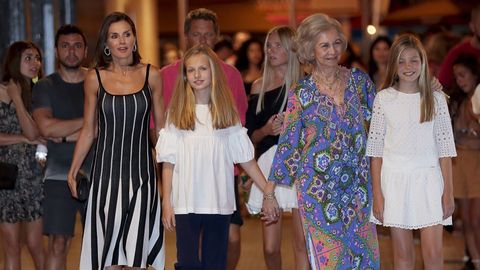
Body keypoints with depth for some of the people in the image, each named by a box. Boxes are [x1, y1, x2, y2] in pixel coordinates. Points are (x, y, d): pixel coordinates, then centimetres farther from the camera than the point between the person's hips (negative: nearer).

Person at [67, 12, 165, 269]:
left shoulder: (151, 75, 2)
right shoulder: (95, 78, 2)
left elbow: (161, 127, 7)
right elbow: (88, 130, 9)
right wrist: (73, 170, 8)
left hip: (141, 170, 0)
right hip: (107, 169, 0)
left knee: (136, 246, -1)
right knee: (109, 241, 0)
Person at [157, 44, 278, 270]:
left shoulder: (226, 113, 7)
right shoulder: (178, 113, 4)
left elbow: (246, 158, 7)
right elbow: (168, 163, 3)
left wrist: (268, 192, 2)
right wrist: (166, 203, -3)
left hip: (219, 204, 1)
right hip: (186, 204, -1)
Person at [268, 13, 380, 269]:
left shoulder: (359, 80, 4)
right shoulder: (301, 92, -3)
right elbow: (289, 142, 1)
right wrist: (272, 191, 2)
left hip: (357, 181, 3)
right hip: (318, 186, -3)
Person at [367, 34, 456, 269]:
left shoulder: (436, 99, 2)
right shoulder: (384, 99, 1)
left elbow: (444, 148, 3)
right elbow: (376, 149, 2)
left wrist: (448, 192, -1)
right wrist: (377, 194, -2)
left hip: (428, 179, 0)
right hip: (394, 179, 0)